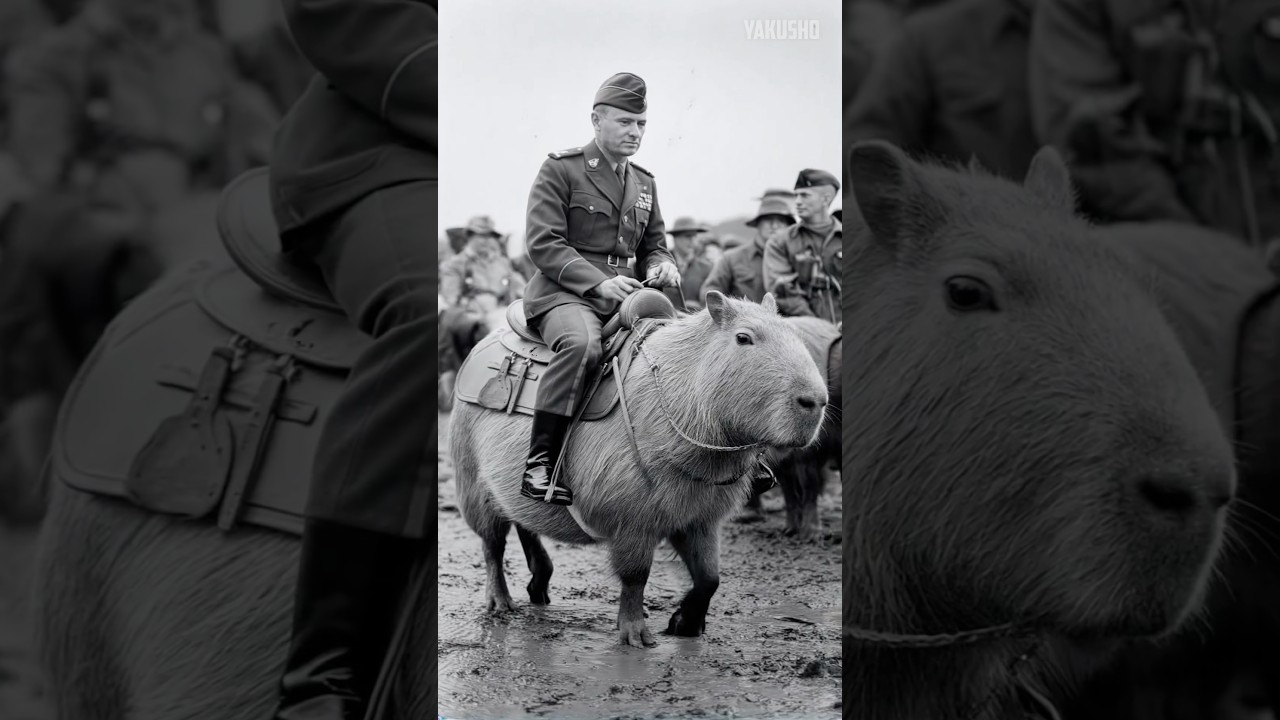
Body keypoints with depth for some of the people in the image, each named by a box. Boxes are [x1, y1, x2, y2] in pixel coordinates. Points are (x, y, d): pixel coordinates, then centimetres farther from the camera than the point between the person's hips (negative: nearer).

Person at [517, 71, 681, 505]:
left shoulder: (645, 183, 21)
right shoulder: (560, 169, 1)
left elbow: (653, 245, 28)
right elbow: (542, 242, -8)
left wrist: (662, 265, 2)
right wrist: (599, 282, -19)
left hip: (624, 294, 6)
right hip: (562, 292, -6)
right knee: (581, 342, -38)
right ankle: (538, 465, -33)